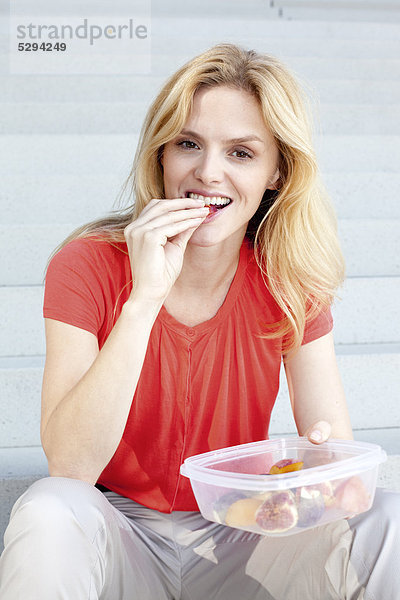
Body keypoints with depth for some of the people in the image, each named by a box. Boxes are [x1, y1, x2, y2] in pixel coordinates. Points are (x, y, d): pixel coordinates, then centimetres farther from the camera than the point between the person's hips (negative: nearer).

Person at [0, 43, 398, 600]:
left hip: (236, 540, 1)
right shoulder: (88, 265, -13)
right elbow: (71, 467, -23)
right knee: (48, 511, -34)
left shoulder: (289, 283, -6)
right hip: (118, 532, -1)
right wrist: (144, 299, -32)